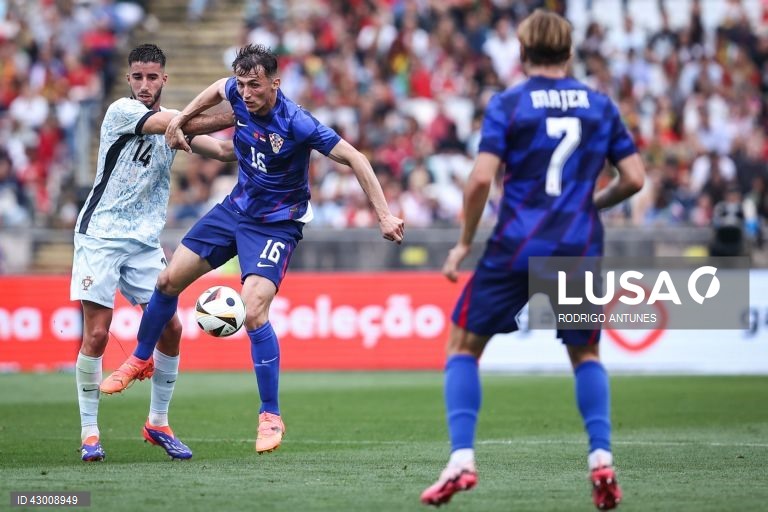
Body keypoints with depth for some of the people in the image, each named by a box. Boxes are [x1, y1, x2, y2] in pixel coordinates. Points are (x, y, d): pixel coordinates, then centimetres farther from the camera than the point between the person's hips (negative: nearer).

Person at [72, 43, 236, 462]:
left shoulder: (173, 119, 10)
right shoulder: (121, 111, -10)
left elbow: (221, 150, 0)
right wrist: (234, 117, -19)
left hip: (145, 241, 6)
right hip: (100, 235, -5)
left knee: (170, 328, -2)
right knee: (96, 334, -10)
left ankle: (158, 423, 14)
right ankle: (89, 431, 1)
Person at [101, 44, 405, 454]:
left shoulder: (296, 124, -28)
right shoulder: (240, 96, -10)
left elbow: (353, 158, -26)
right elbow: (218, 89, 16)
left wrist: (383, 215, -30)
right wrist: (180, 119, 14)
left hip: (275, 224, -7)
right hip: (236, 207, 7)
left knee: (253, 312, -22)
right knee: (168, 281, 10)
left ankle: (271, 416, -9)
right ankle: (140, 360, 36)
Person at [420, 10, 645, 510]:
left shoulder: (507, 104, -2)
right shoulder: (601, 105, 7)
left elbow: (482, 179, -11)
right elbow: (634, 178, 5)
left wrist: (464, 242, 0)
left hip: (516, 247, -3)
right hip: (580, 248, 3)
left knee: (464, 344, 11)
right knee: (585, 353, 21)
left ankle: (462, 460, -3)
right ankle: (602, 459, 3)